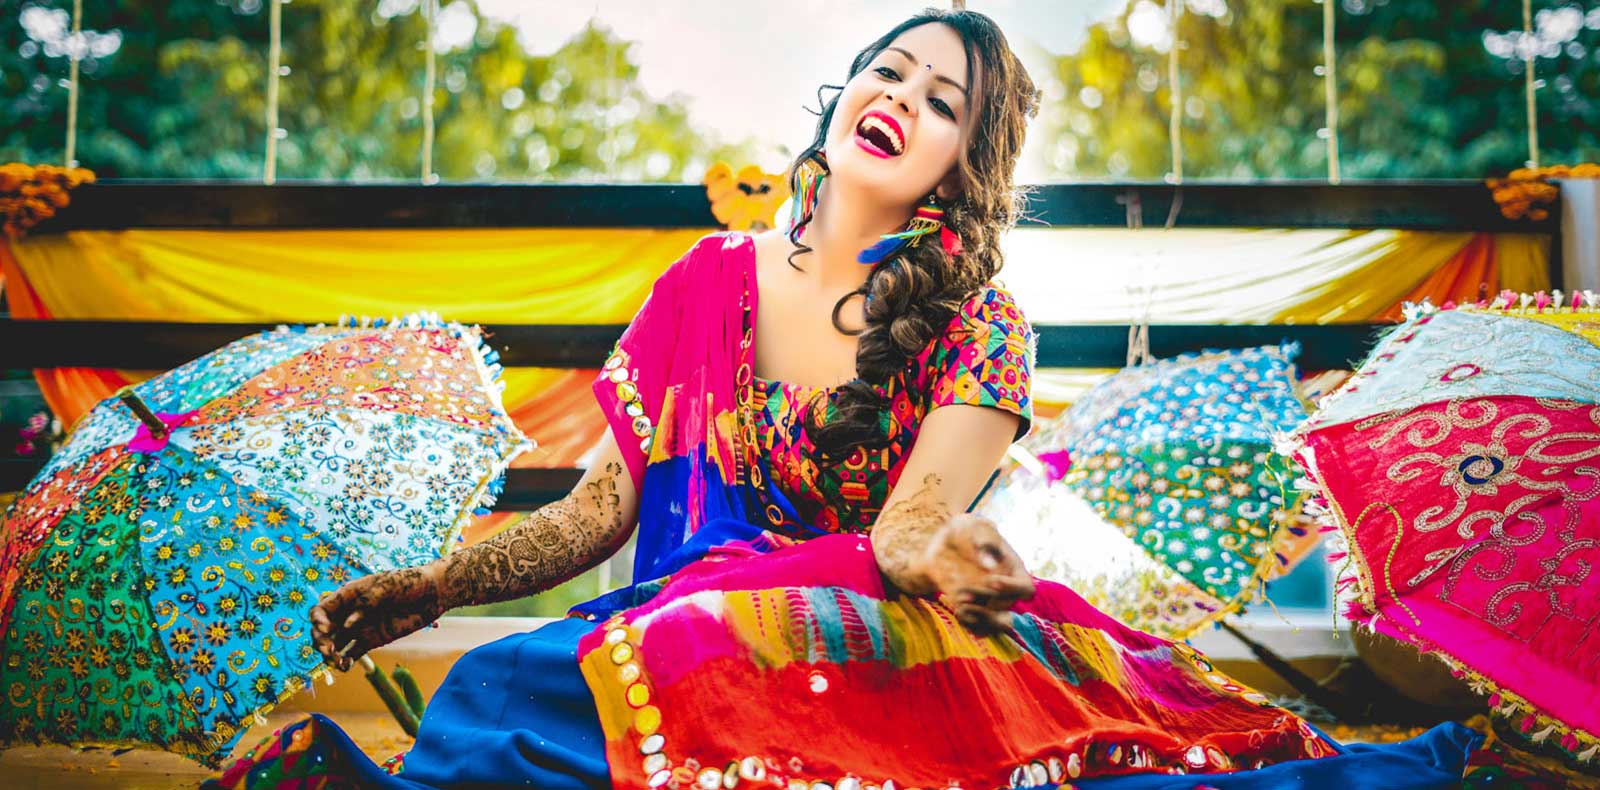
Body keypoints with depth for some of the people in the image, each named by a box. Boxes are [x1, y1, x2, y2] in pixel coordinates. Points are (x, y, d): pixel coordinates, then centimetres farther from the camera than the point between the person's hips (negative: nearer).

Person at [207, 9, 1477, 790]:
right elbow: (605, 501, 12)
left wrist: (922, 546, -37)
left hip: (879, 642, 1)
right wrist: (439, 585, -2)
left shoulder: (981, 330, 5)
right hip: (687, 629, 0)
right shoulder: (711, 281, 11)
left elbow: (914, 521, -12)